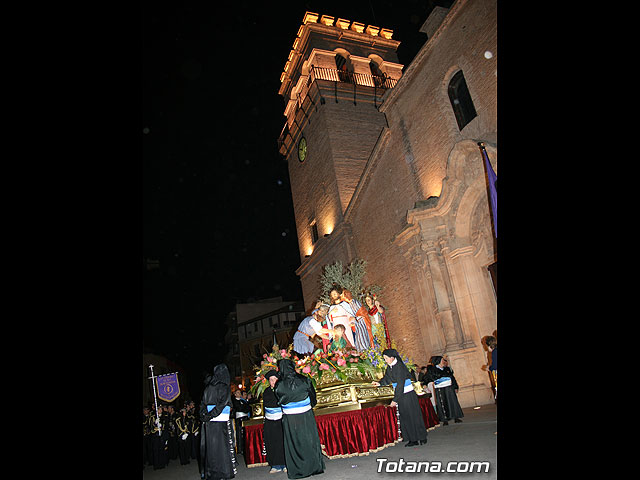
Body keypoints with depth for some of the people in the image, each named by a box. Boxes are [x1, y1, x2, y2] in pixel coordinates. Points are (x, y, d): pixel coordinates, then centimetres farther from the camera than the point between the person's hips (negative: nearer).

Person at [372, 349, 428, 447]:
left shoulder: (399, 366, -20)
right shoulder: (389, 367, 4)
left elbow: (400, 384, -22)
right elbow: (387, 379, 16)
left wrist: (395, 400, -22)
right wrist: (380, 383, -6)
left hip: (408, 395, -8)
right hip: (400, 395, 8)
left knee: (413, 416, 1)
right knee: (404, 418, 7)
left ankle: (422, 438, 14)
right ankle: (413, 440, 13)